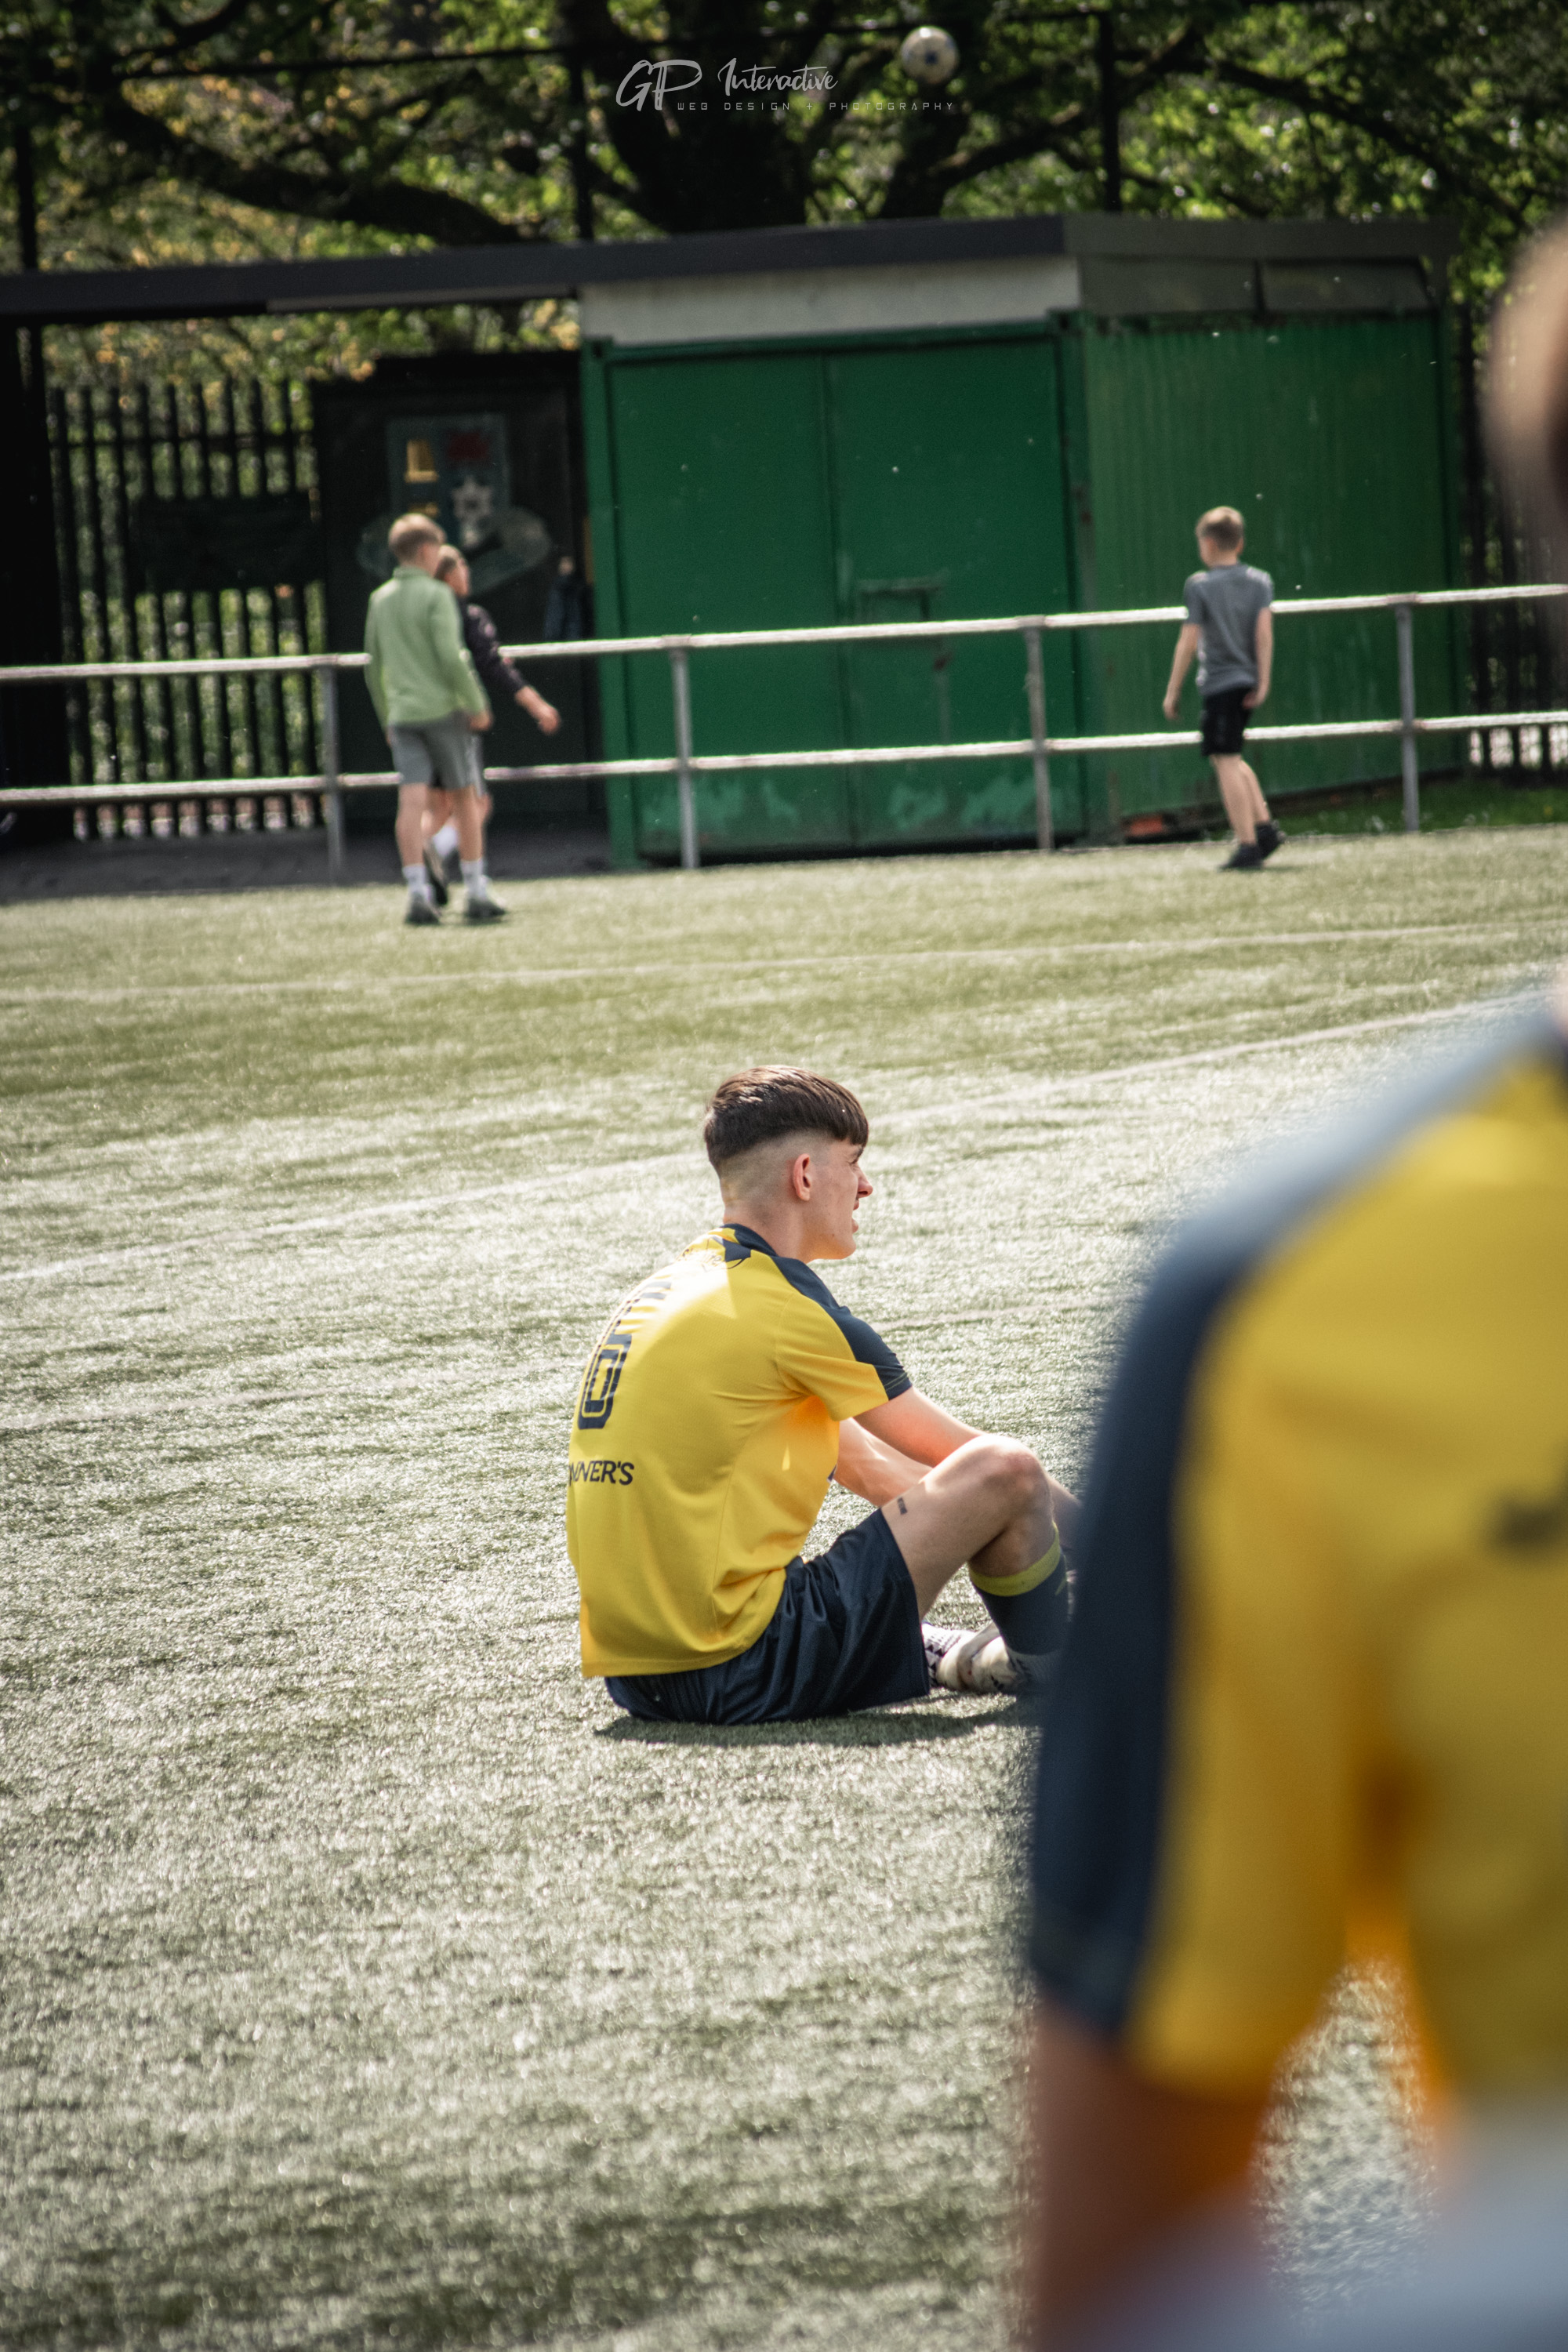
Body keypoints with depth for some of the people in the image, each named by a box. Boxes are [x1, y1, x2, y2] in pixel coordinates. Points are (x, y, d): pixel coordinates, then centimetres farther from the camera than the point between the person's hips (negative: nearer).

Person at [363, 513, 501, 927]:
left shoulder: (380, 600, 11)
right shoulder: (436, 595, -7)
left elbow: (374, 668, 16)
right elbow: (451, 657, -16)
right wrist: (477, 706, -8)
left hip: (402, 714, 4)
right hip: (442, 708, -4)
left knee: (411, 803, -5)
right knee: (465, 798, 7)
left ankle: (418, 894, -16)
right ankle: (476, 894, 9)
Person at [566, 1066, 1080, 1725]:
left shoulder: (677, 1284, 16)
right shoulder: (784, 1306, -10)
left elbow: (861, 1464, 25)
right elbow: (957, 1452, 0)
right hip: (744, 1680, -9)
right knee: (1004, 1472, -8)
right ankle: (1051, 1672, 13)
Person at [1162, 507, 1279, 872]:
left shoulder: (1199, 585, -6)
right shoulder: (1259, 581, 6)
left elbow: (1188, 641, -6)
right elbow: (1264, 631, -2)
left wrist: (1173, 690, 0)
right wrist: (1263, 682, -1)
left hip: (1219, 682, -6)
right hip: (1248, 683, 6)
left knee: (1226, 762, -5)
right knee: (1232, 759, 22)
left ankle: (1248, 846, -11)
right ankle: (1264, 826, 11)